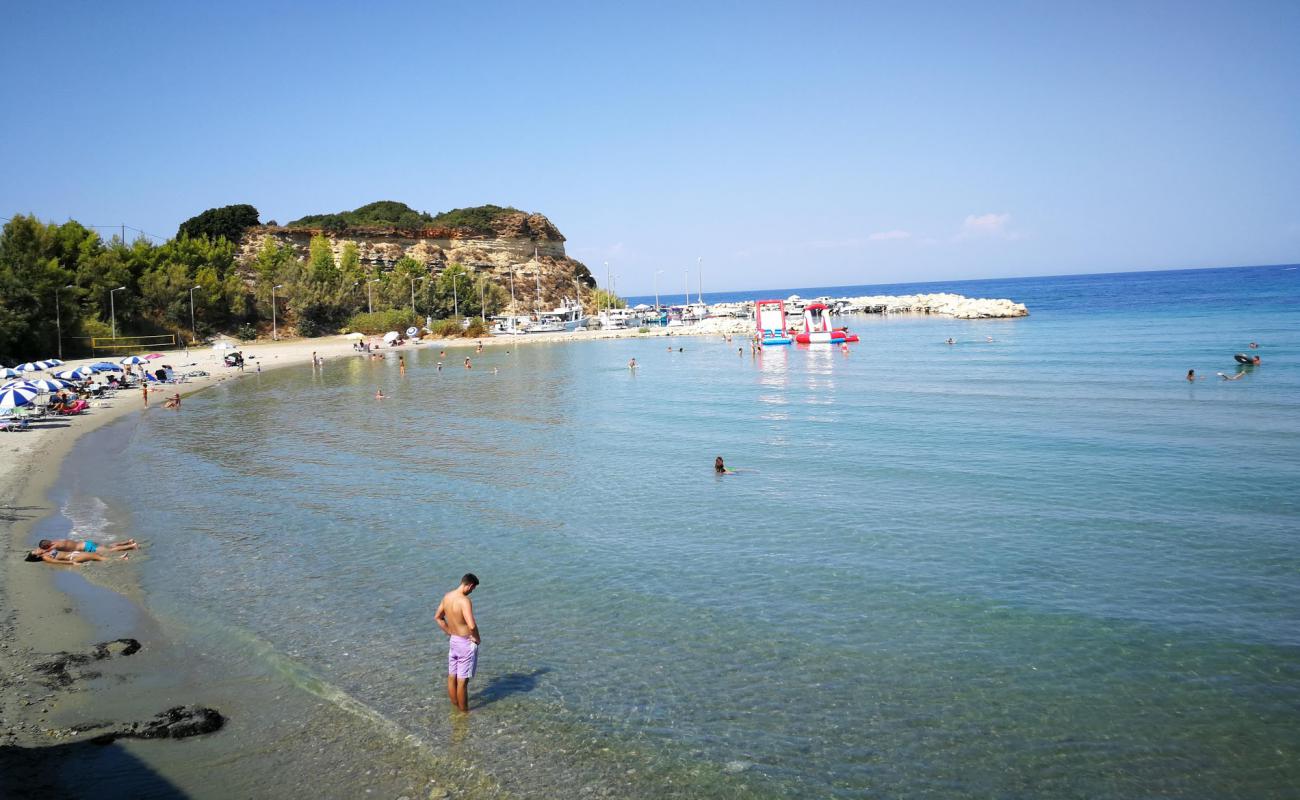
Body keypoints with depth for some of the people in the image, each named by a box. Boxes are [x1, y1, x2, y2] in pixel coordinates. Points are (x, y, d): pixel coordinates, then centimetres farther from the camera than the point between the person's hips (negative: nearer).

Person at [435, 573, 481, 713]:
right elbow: (472, 626, -35)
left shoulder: (447, 596, -1)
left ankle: (455, 706, 33)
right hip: (466, 643, -8)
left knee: (452, 677, 17)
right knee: (463, 680, 4)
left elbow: (437, 617, 14)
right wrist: (477, 638, -16)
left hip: (453, 641, 8)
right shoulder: (465, 601, -26)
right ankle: (464, 710, 16)